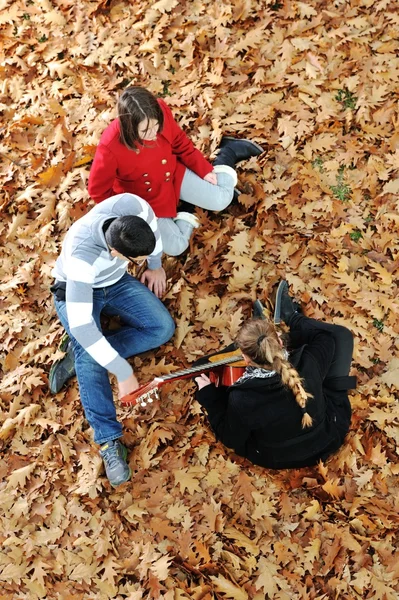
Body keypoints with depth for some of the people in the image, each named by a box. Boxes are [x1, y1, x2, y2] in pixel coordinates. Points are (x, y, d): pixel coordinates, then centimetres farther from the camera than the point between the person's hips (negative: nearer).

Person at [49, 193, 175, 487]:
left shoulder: (132, 206, -33)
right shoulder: (81, 257, -44)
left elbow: (153, 226, -6)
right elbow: (81, 326, -44)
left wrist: (157, 266, 4)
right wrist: (123, 373, -41)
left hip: (115, 281, 5)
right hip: (77, 291, -5)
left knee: (163, 327, -12)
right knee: (90, 356, -28)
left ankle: (81, 356, -6)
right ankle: (109, 440, -19)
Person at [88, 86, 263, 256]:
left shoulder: (162, 112, -25)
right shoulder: (110, 148, -38)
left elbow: (180, 143, -3)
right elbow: (98, 191, -21)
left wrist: (205, 169, 3)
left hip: (173, 174, 3)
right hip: (144, 200, -3)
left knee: (221, 200, 1)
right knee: (176, 247, -12)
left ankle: (229, 151, 28)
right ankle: (186, 207, 15)